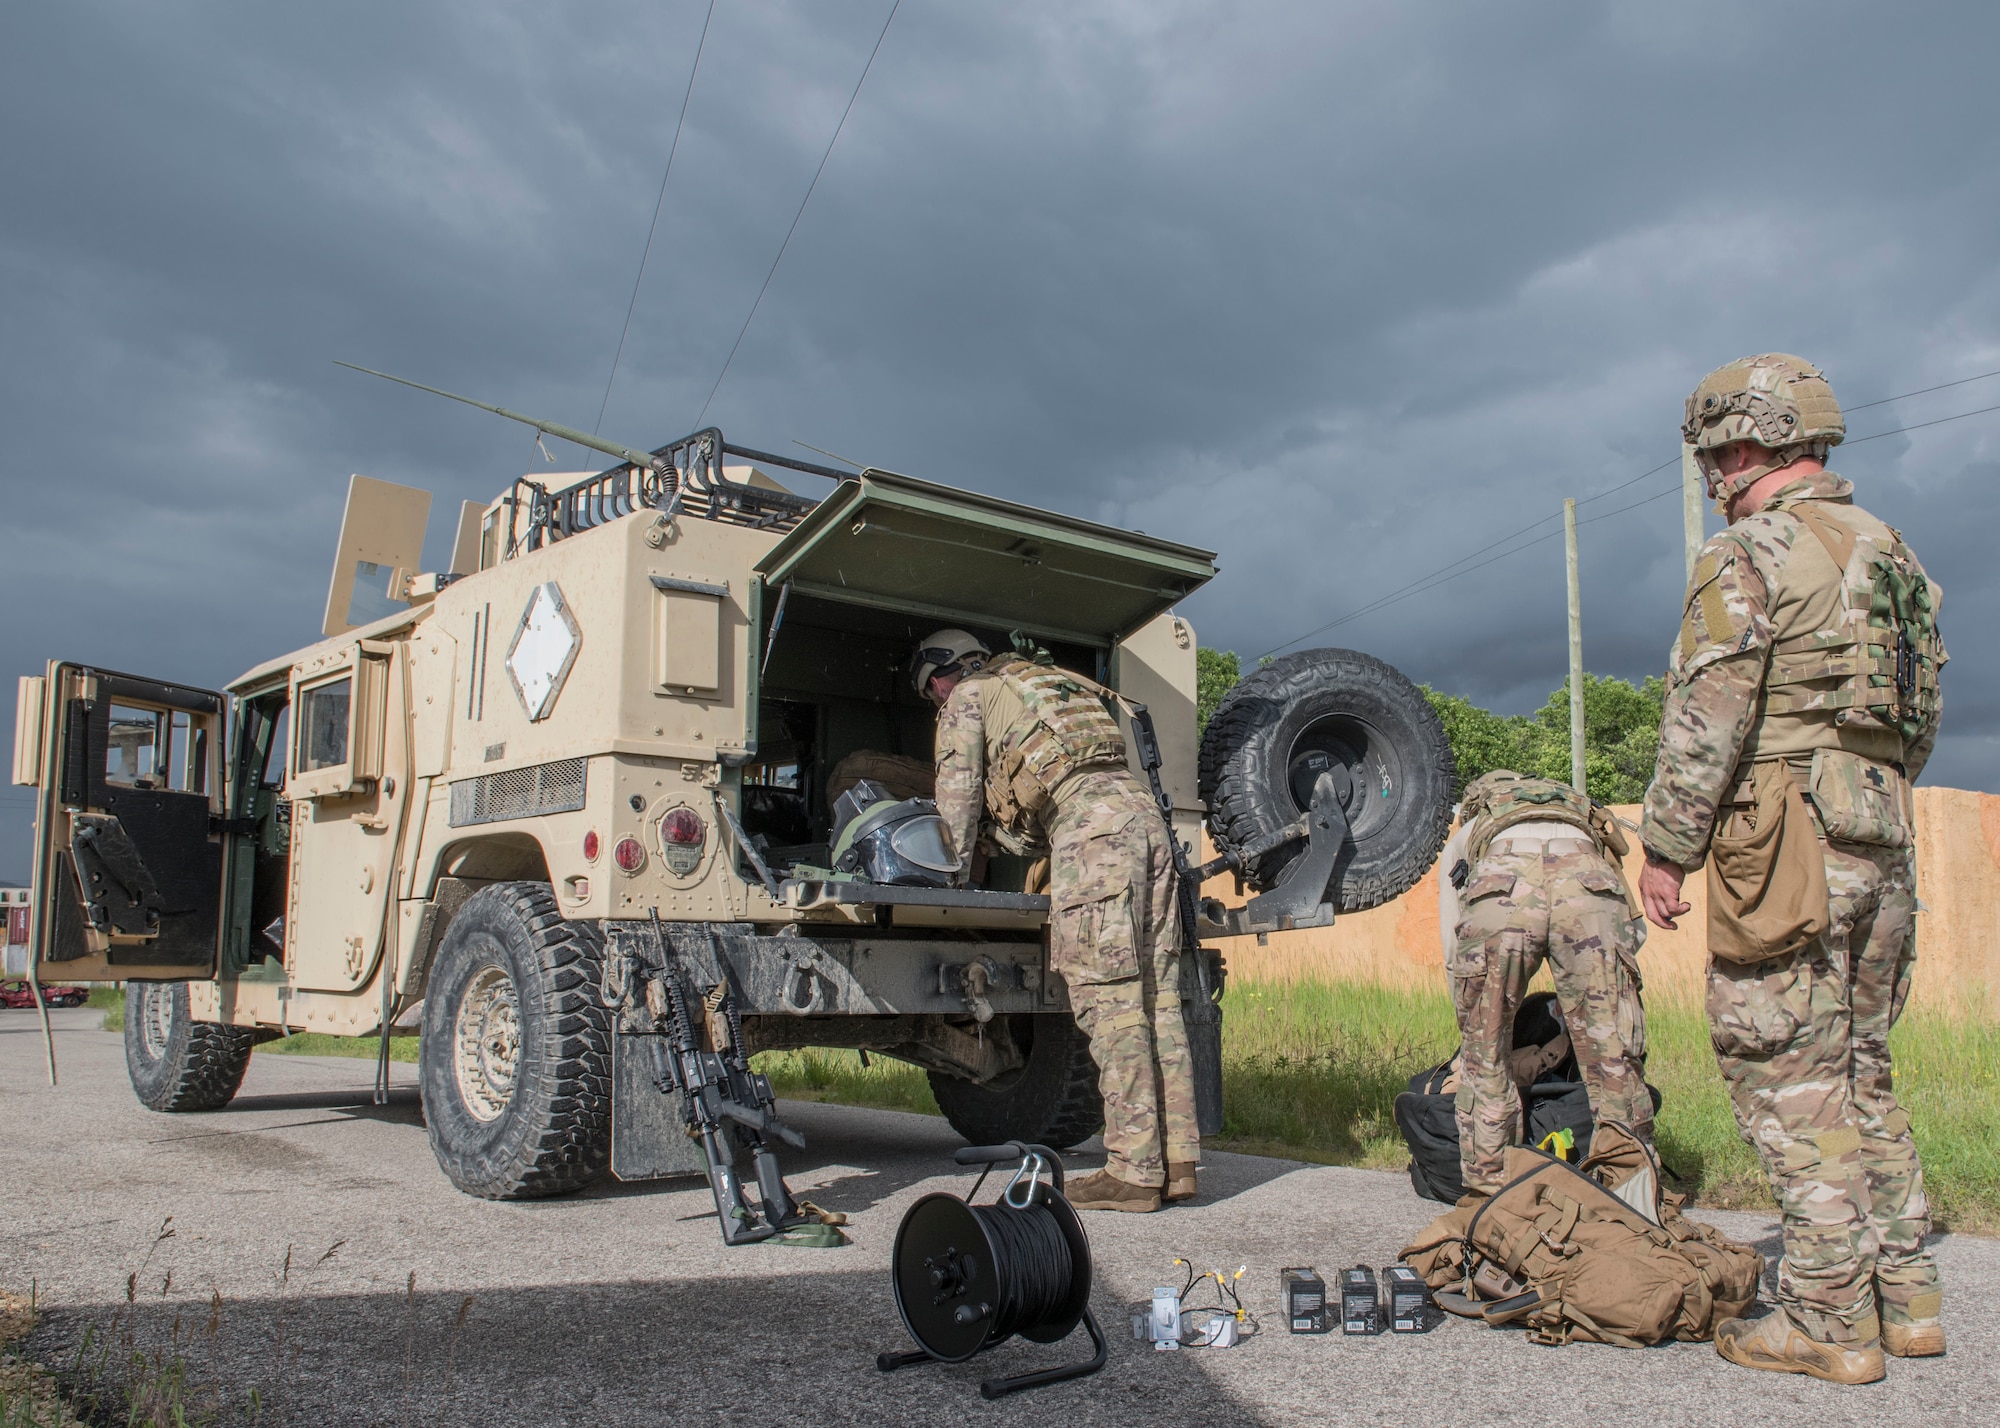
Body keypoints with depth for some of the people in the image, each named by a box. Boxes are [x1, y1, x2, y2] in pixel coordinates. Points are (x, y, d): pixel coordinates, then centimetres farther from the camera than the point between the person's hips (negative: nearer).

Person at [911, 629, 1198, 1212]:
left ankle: (1134, 1171, -11)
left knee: (1111, 1002, -10)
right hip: (1141, 808, 8)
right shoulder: (1048, 683, 36)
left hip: (1090, 824, -8)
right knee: (1156, 995, 4)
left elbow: (958, 789, 9)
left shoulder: (970, 695, 14)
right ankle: (1176, 1163, 4)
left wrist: (956, 867, 16)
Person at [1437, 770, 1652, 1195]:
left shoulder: (1461, 842, 42)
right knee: (1614, 1058, 12)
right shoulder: (1585, 815, 47)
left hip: (1501, 883, -1)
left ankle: (1487, 1188, 20)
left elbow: (1454, 954, 32)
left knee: (1483, 1059, 15)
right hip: (1589, 881, 1)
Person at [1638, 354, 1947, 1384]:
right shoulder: (1891, 553, 16)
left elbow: (1705, 720, -15)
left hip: (1784, 843, -8)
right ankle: (1906, 1297, 20)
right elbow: (1922, 722, 20)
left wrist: (1667, 848, -9)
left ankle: (1830, 1320, 2)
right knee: (1860, 1069, 16)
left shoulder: (1748, 557, -10)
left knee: (1788, 1075, -2)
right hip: (1883, 837, 9)